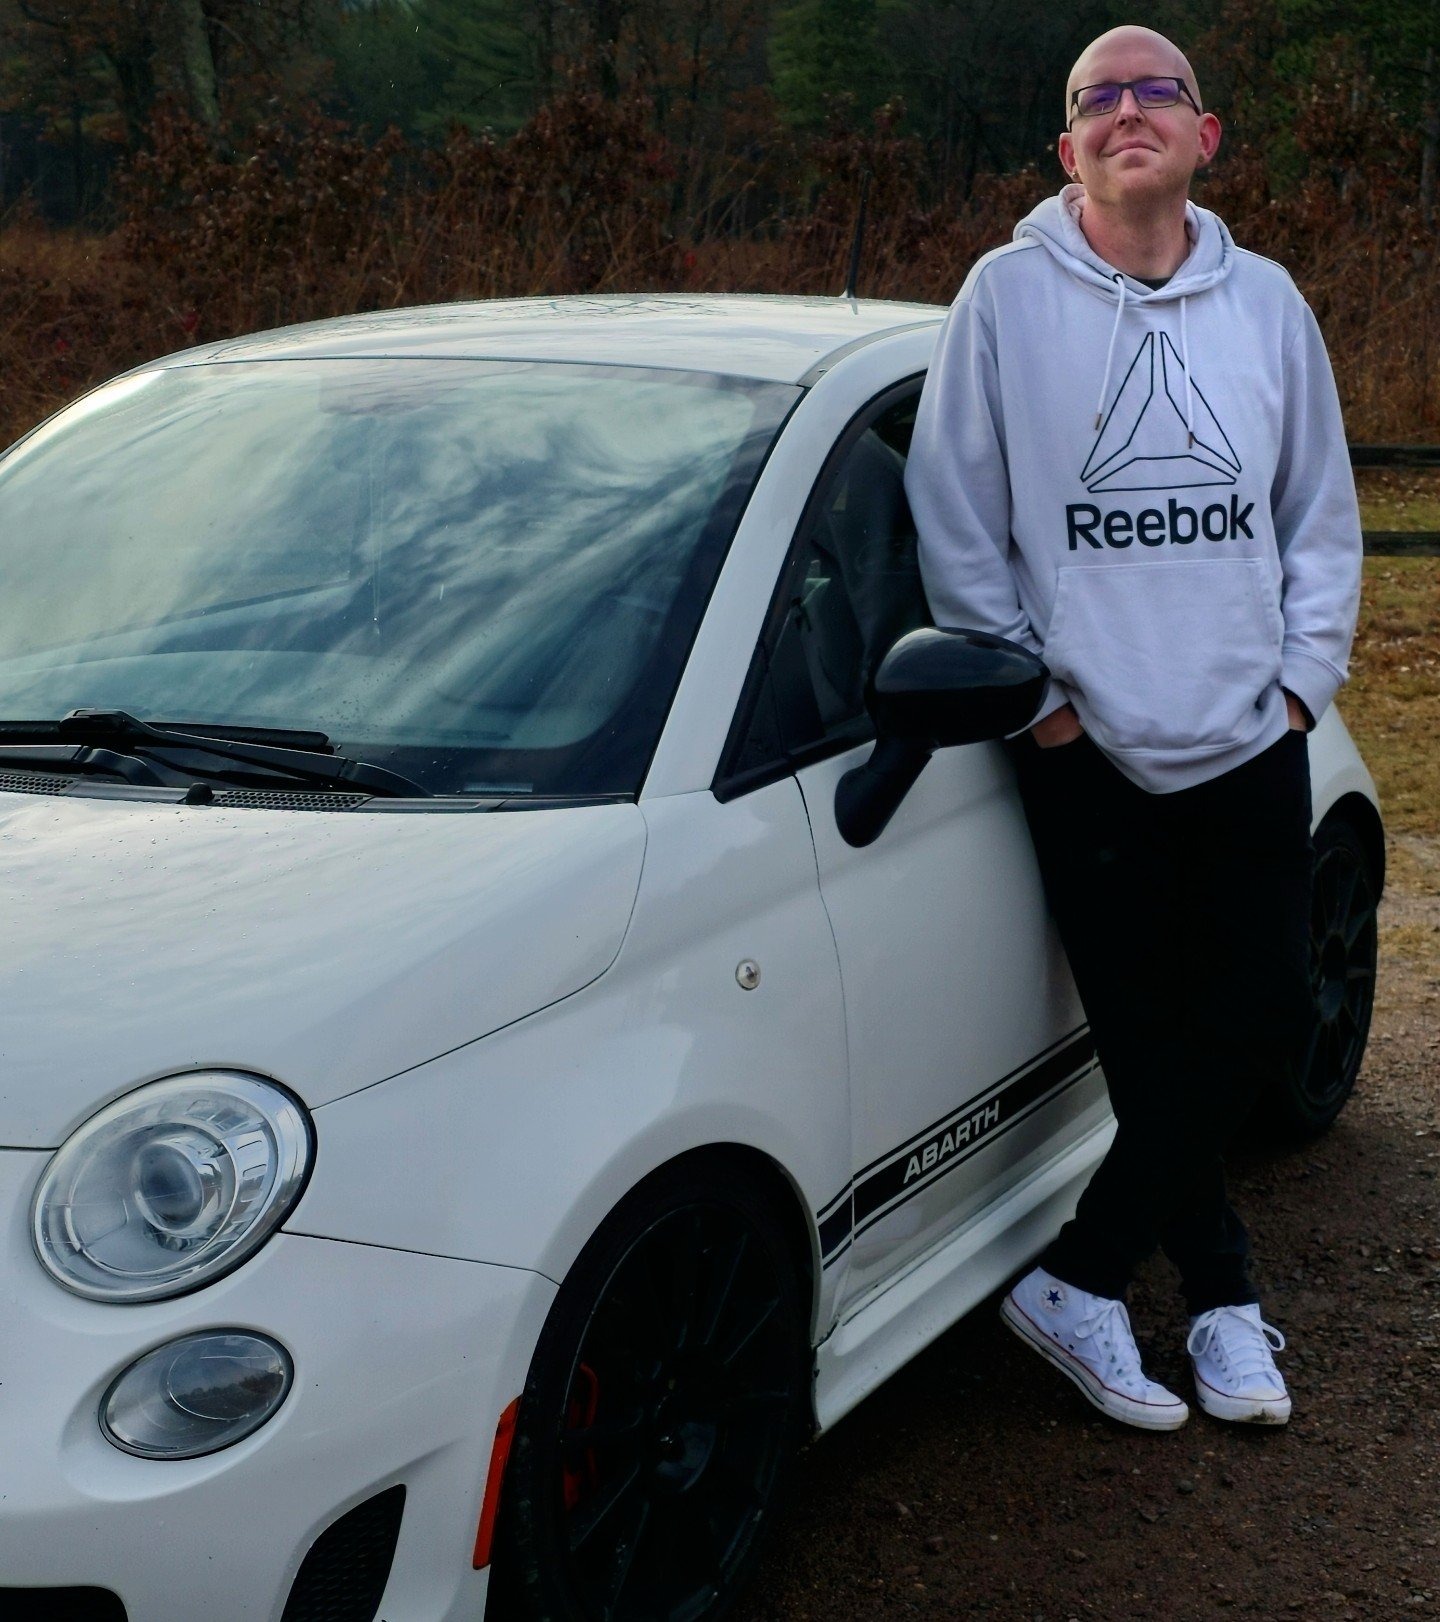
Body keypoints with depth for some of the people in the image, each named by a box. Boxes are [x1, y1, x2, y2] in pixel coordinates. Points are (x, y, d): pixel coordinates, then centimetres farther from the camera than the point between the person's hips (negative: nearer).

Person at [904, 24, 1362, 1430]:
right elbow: (955, 526, -2)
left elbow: (1322, 512, 15)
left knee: (1266, 1020, 2)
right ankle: (1222, 1300, 20)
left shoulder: (1264, 302, 6)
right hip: (1089, 756, -3)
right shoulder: (1008, 297, -4)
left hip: (1251, 747, 4)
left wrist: (1304, 671, 4)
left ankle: (1079, 1282, 16)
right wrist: (1031, 693, -5)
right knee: (1153, 1049, 1)